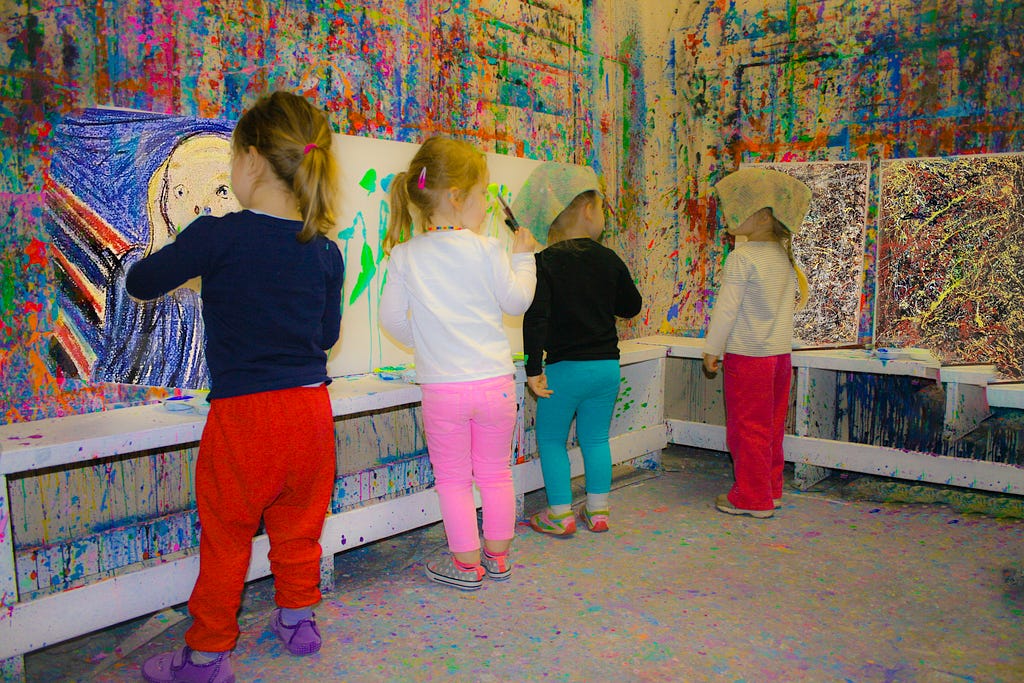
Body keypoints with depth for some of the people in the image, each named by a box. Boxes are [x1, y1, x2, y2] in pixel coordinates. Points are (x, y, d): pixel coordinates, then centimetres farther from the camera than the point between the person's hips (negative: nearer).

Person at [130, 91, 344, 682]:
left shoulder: (219, 237, -14)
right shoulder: (327, 252, -1)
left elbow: (140, 283, -1)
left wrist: (186, 257, 18)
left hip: (242, 413, -4)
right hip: (311, 408, 4)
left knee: (225, 535, 12)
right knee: (298, 525, 21)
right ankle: (298, 619, 38)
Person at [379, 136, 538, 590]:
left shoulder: (404, 255, -2)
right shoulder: (486, 250, -7)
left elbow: (391, 319, 1)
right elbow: (516, 301, 1)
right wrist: (522, 257, 16)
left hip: (441, 387, 0)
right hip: (494, 381, 0)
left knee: (453, 479, 12)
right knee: (495, 474, 16)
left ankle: (466, 564, 21)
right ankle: (498, 557, 30)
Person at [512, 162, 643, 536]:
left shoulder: (544, 262, -10)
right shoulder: (609, 259, 1)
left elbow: (535, 317, -19)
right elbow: (631, 306, 13)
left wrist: (534, 368, -15)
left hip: (564, 367, -4)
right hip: (607, 365, 4)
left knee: (551, 439, 11)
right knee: (596, 437, 17)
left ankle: (561, 515, 14)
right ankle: (598, 511, 24)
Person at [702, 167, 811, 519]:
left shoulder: (742, 257, -15)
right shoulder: (784, 256, 7)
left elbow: (727, 307, -16)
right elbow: (793, 297, 18)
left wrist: (712, 348, -8)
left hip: (747, 356, -8)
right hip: (780, 353, 8)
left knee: (747, 427, 3)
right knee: (772, 426, 16)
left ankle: (752, 499, 12)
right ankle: (771, 490, 26)